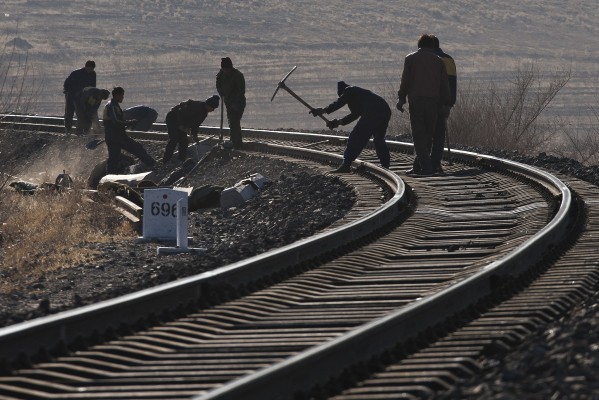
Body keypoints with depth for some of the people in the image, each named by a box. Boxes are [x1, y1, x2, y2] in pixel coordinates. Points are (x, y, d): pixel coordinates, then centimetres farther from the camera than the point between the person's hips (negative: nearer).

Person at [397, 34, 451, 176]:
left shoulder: (410, 59, 5)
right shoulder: (438, 61, 11)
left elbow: (405, 80, -2)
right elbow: (444, 84, 8)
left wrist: (401, 99, 3)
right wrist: (445, 103, 12)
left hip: (416, 100, -2)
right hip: (433, 101, 2)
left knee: (418, 134, -2)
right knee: (428, 135, 10)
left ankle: (426, 166, -15)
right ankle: (418, 166, 13)